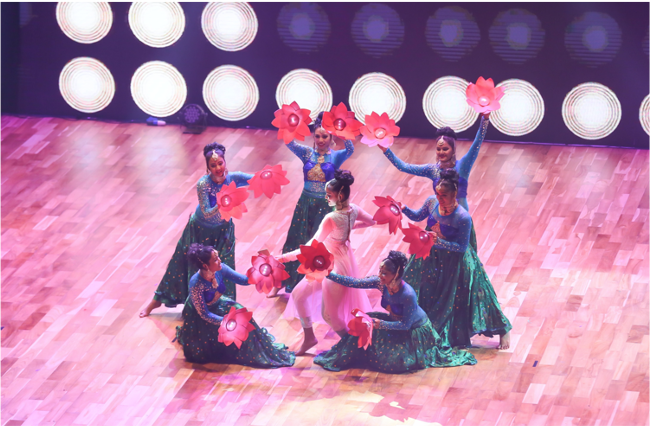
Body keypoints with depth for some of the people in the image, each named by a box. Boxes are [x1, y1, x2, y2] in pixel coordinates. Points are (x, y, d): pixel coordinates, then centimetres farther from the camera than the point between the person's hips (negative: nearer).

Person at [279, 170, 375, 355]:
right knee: (299, 295, 17)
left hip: (335, 266, -9)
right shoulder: (353, 210, -9)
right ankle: (309, 338, 30)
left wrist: (285, 257, -29)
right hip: (327, 263, 9)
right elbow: (370, 221, 12)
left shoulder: (331, 219, -32)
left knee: (328, 314, 8)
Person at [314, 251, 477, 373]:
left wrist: (381, 324, -36)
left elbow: (405, 324, -29)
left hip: (415, 329, -6)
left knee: (395, 359, -16)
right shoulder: (381, 283, -19)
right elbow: (354, 283, -17)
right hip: (397, 322, 6)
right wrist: (329, 275, -22)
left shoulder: (408, 295, -36)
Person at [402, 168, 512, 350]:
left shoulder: (463, 218, -31)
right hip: (432, 257, 6)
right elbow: (417, 216, 6)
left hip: (454, 262, -6)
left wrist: (438, 241, -33)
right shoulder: (432, 202, -14)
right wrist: (404, 209, -13)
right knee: (423, 291, 20)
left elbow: (462, 247, -23)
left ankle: (503, 330, 22)